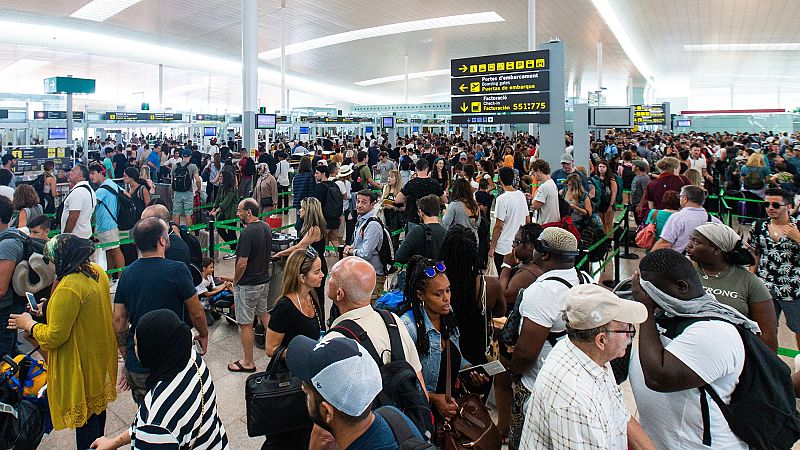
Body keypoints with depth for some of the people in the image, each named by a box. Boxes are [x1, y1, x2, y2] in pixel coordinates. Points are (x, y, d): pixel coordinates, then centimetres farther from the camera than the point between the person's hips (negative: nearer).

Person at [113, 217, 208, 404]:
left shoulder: (127, 274, 0)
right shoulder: (177, 270, -16)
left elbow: (118, 321, 4)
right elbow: (196, 313, -7)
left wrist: (128, 360, 14)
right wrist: (204, 335, 13)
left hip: (136, 367, 5)